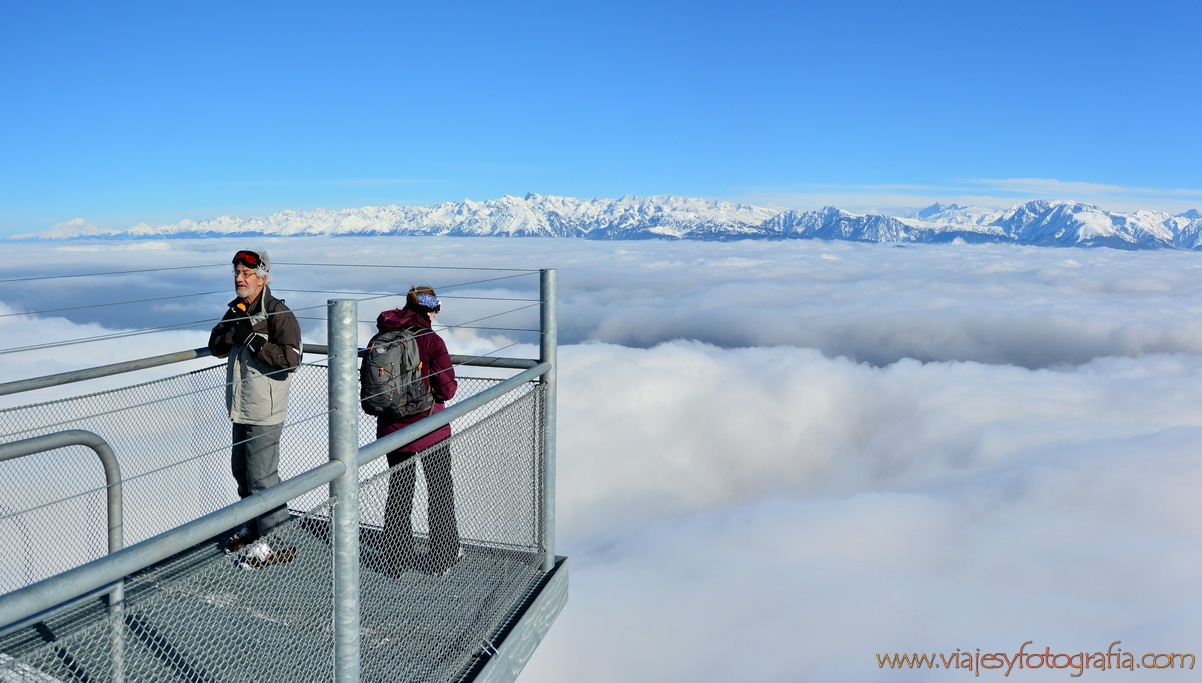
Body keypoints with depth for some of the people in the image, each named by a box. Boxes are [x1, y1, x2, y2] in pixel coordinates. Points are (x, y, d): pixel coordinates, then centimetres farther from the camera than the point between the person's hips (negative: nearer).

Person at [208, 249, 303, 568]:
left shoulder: (278, 314, -16)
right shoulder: (237, 310, 11)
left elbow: (290, 358, -26)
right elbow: (216, 346, 14)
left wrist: (250, 339, -25)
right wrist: (229, 336, -8)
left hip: (265, 411, -9)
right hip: (241, 409, 9)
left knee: (261, 476, -5)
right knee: (241, 470, 20)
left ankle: (277, 540, 7)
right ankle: (254, 527, 38)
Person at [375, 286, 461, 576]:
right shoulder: (431, 341, -17)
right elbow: (446, 390, -16)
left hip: (391, 430, 4)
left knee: (398, 490, 18)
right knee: (440, 490, 14)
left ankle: (397, 559, 26)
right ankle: (443, 557, 24)